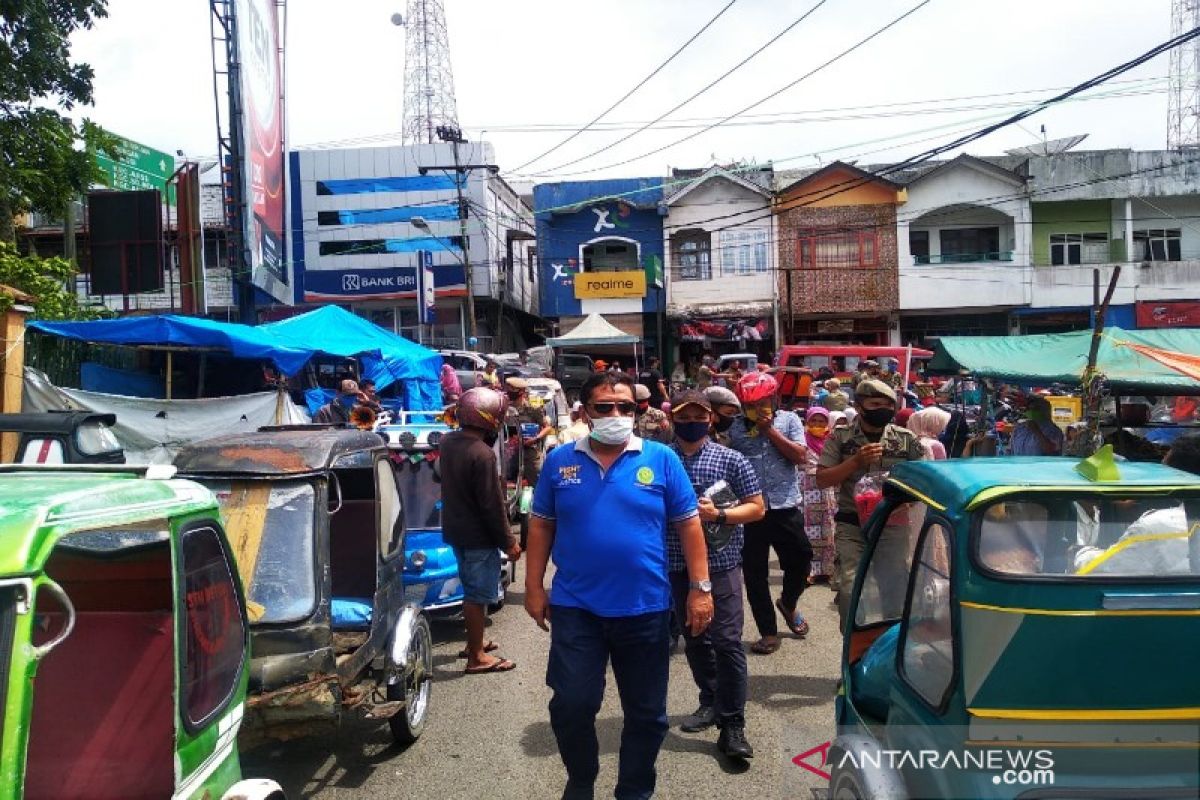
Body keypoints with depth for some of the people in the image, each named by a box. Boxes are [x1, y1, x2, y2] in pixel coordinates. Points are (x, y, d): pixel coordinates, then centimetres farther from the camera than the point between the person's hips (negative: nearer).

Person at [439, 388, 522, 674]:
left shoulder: (448, 441, 0)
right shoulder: (482, 454, -26)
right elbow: (492, 505, -22)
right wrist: (508, 541, -12)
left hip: (455, 530, 9)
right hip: (479, 536, -9)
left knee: (472, 589, 22)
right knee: (479, 594, 3)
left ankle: (474, 642, 36)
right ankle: (477, 657, 13)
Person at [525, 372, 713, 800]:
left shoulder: (661, 459, -3)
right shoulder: (560, 461, 1)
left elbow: (688, 525, -1)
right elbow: (541, 525, 7)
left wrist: (700, 588, -4)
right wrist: (534, 585, 4)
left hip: (645, 608, 0)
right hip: (575, 607, 1)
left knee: (646, 712, 12)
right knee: (571, 705, 5)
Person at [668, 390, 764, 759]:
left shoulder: (730, 459, -2)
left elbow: (757, 508, -1)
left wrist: (718, 514, -16)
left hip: (721, 563, -3)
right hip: (677, 564, 3)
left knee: (727, 642, -5)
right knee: (694, 639, 16)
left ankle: (732, 725, 4)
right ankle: (712, 702, 34)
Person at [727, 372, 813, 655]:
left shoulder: (789, 421, 3)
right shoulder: (736, 429, 4)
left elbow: (801, 457, -8)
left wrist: (770, 430, -9)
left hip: (785, 508, 0)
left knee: (801, 560, 6)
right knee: (754, 575, 5)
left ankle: (788, 604, 38)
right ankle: (769, 632, 19)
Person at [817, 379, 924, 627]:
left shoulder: (906, 438, 4)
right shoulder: (841, 438, 1)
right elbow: (822, 480, -3)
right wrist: (856, 461, -15)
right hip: (852, 526, -1)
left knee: (897, 587, 4)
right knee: (850, 590, -6)